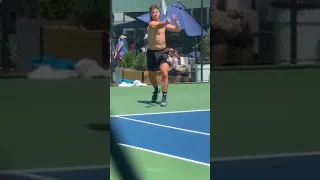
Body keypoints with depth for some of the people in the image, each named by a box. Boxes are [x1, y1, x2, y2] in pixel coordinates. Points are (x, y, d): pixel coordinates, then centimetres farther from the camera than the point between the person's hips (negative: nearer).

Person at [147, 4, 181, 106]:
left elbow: (177, 29, 9)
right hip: (152, 53, -2)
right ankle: (156, 90, 45)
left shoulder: (164, 24, 6)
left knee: (165, 74, -20)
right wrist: (165, 23, -58)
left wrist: (175, 21, -13)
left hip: (163, 52, 2)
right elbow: (158, 26, -35)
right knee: (152, 77, 13)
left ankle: (164, 97, -16)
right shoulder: (151, 24, -12)